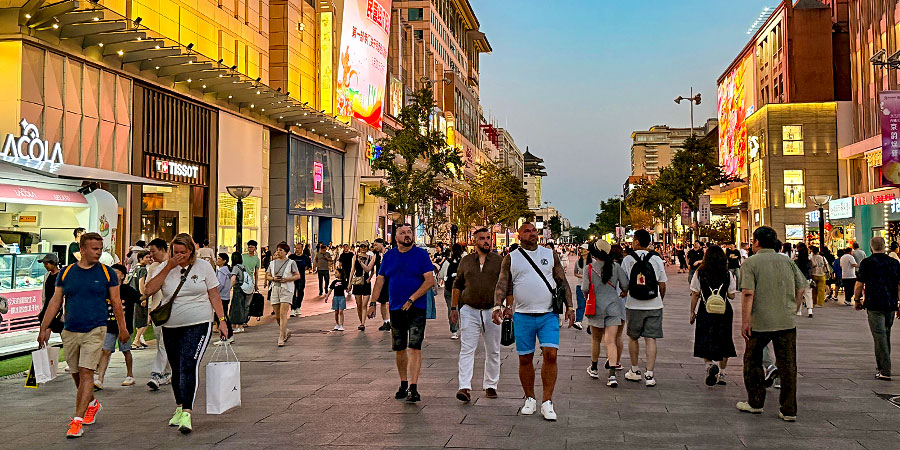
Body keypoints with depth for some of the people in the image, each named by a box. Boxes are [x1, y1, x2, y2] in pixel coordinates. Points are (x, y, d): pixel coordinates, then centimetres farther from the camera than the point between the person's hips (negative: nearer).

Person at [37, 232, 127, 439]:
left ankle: (77, 420, -9)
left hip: (95, 330, -3)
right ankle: (92, 404, 38)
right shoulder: (66, 273, 5)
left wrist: (122, 328, 4)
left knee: (86, 373, -11)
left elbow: (116, 303, 5)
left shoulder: (107, 273, 0)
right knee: (76, 374, 14)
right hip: (70, 332, 3)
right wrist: (44, 328, 7)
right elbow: (56, 301, 9)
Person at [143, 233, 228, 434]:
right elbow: (148, 290, -9)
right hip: (171, 327, 3)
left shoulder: (203, 267, 2)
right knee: (177, 370, 13)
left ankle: (186, 413, -18)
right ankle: (179, 407, 31)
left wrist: (221, 320, -2)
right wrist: (169, 267, -12)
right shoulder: (164, 267, 5)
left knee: (189, 366, -16)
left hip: (198, 326, -3)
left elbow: (214, 296, 5)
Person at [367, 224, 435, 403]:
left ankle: (413, 388, -11)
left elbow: (430, 280, -9)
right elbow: (380, 280, 13)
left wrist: (411, 299, -15)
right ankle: (403, 384, 25)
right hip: (396, 309, 4)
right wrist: (373, 303, 5)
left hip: (416, 308, -4)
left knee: (414, 348, -10)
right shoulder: (389, 256, 9)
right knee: (399, 349, 11)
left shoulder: (421, 254, -3)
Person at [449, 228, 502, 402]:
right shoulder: (465, 261, 7)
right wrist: (453, 308, 7)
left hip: (492, 311, 0)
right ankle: (465, 387, -10)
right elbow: (457, 285, 12)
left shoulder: (499, 260, 4)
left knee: (493, 352, 9)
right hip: (469, 311, 0)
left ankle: (490, 385, 22)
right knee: (466, 350, -8)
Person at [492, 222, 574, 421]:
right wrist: (497, 306, -15)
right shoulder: (511, 258, 6)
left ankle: (547, 402, -3)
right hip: (523, 316, 0)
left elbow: (562, 282, 13)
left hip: (548, 315, 0)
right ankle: (530, 399, 22)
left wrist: (569, 306, 5)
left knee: (550, 355, -11)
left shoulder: (550, 254, 10)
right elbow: (502, 284, 0)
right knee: (525, 359, 5)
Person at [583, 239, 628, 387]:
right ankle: (612, 374, -16)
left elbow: (585, 288, -10)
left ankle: (594, 368, 32)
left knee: (596, 339, 17)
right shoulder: (615, 266, -3)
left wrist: (588, 294, 13)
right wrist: (624, 293, 20)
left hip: (596, 307, -1)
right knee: (611, 340, -3)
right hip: (613, 306, 1)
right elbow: (625, 284, -2)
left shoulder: (589, 268, -7)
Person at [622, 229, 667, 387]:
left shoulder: (628, 259, -3)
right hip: (654, 305, 1)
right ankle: (649, 375, -4)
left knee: (633, 337, 15)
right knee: (651, 339, 1)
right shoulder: (656, 259, 1)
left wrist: (624, 296, 20)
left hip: (634, 305, -1)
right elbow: (662, 285, 4)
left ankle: (635, 371, 24)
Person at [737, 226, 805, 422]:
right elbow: (801, 288, 9)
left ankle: (755, 403, 21)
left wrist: (745, 321, -13)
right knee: (788, 365, 7)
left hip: (760, 322, -3)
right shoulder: (787, 261, 8)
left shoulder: (750, 263, -5)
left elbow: (748, 293, -15)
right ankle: (789, 410, 8)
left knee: (752, 361, 14)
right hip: (787, 322, 4)